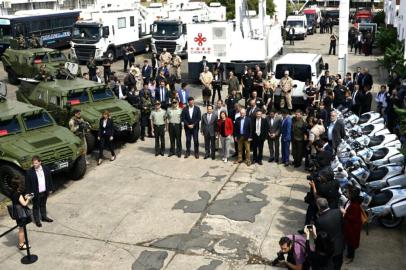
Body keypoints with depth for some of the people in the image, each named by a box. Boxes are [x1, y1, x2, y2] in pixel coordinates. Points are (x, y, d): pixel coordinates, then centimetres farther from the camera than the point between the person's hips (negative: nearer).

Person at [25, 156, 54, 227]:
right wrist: (28, 193, -11)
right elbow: (27, 184, -11)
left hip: (45, 192, 4)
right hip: (35, 193, -4)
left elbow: (50, 179, 4)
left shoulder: (46, 169, -8)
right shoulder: (29, 172, -18)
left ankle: (44, 217, 40)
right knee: (36, 207, 11)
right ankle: (37, 220, 26)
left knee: (43, 205, 22)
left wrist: (50, 189, 6)